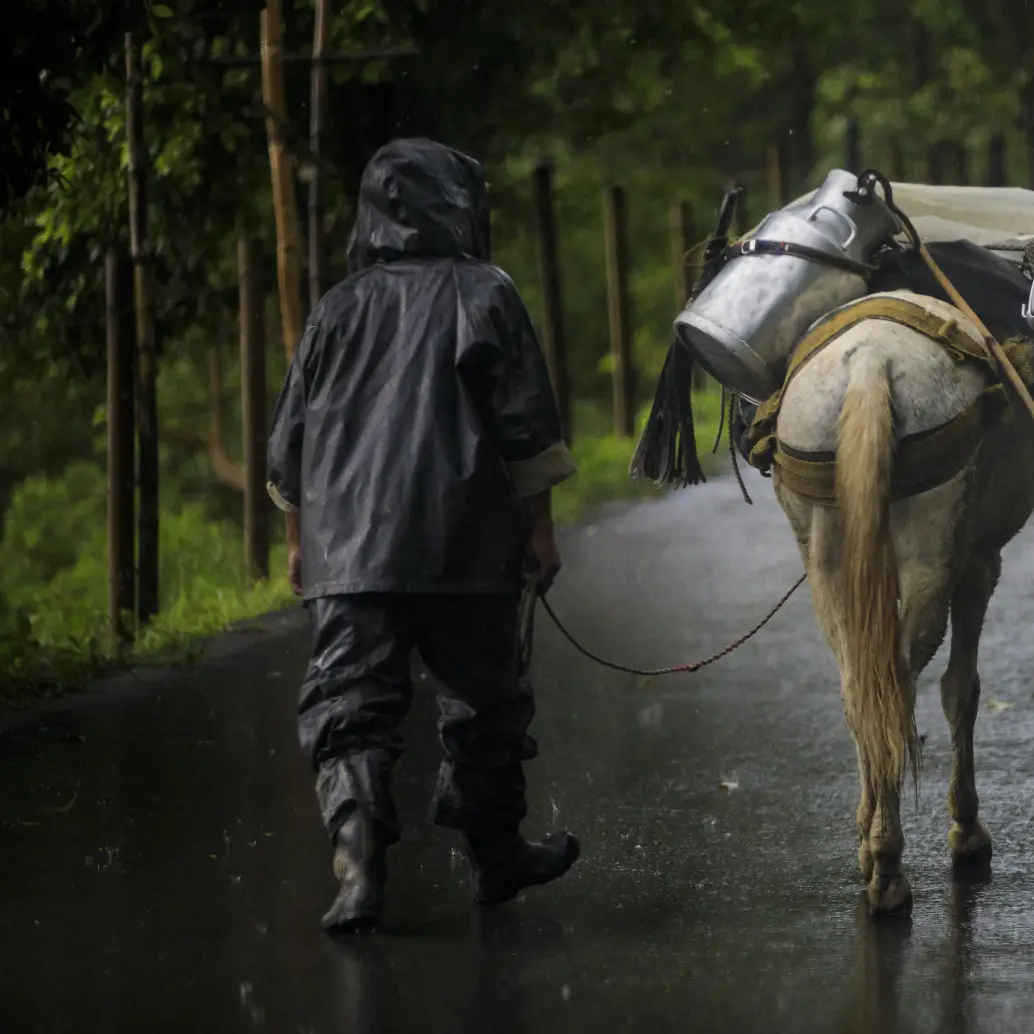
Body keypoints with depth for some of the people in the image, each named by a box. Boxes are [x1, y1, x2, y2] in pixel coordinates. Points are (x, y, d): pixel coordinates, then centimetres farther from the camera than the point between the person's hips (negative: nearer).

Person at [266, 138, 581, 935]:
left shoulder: (340, 309, 10)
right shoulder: (484, 295, 1)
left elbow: (291, 440, 13)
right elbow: (526, 425, -3)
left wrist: (300, 538, 23)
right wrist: (540, 526, 5)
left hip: (348, 551, 2)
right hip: (465, 549, -2)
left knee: (350, 710, -3)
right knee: (485, 703, 14)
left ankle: (358, 865, -20)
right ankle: (496, 855, 25)